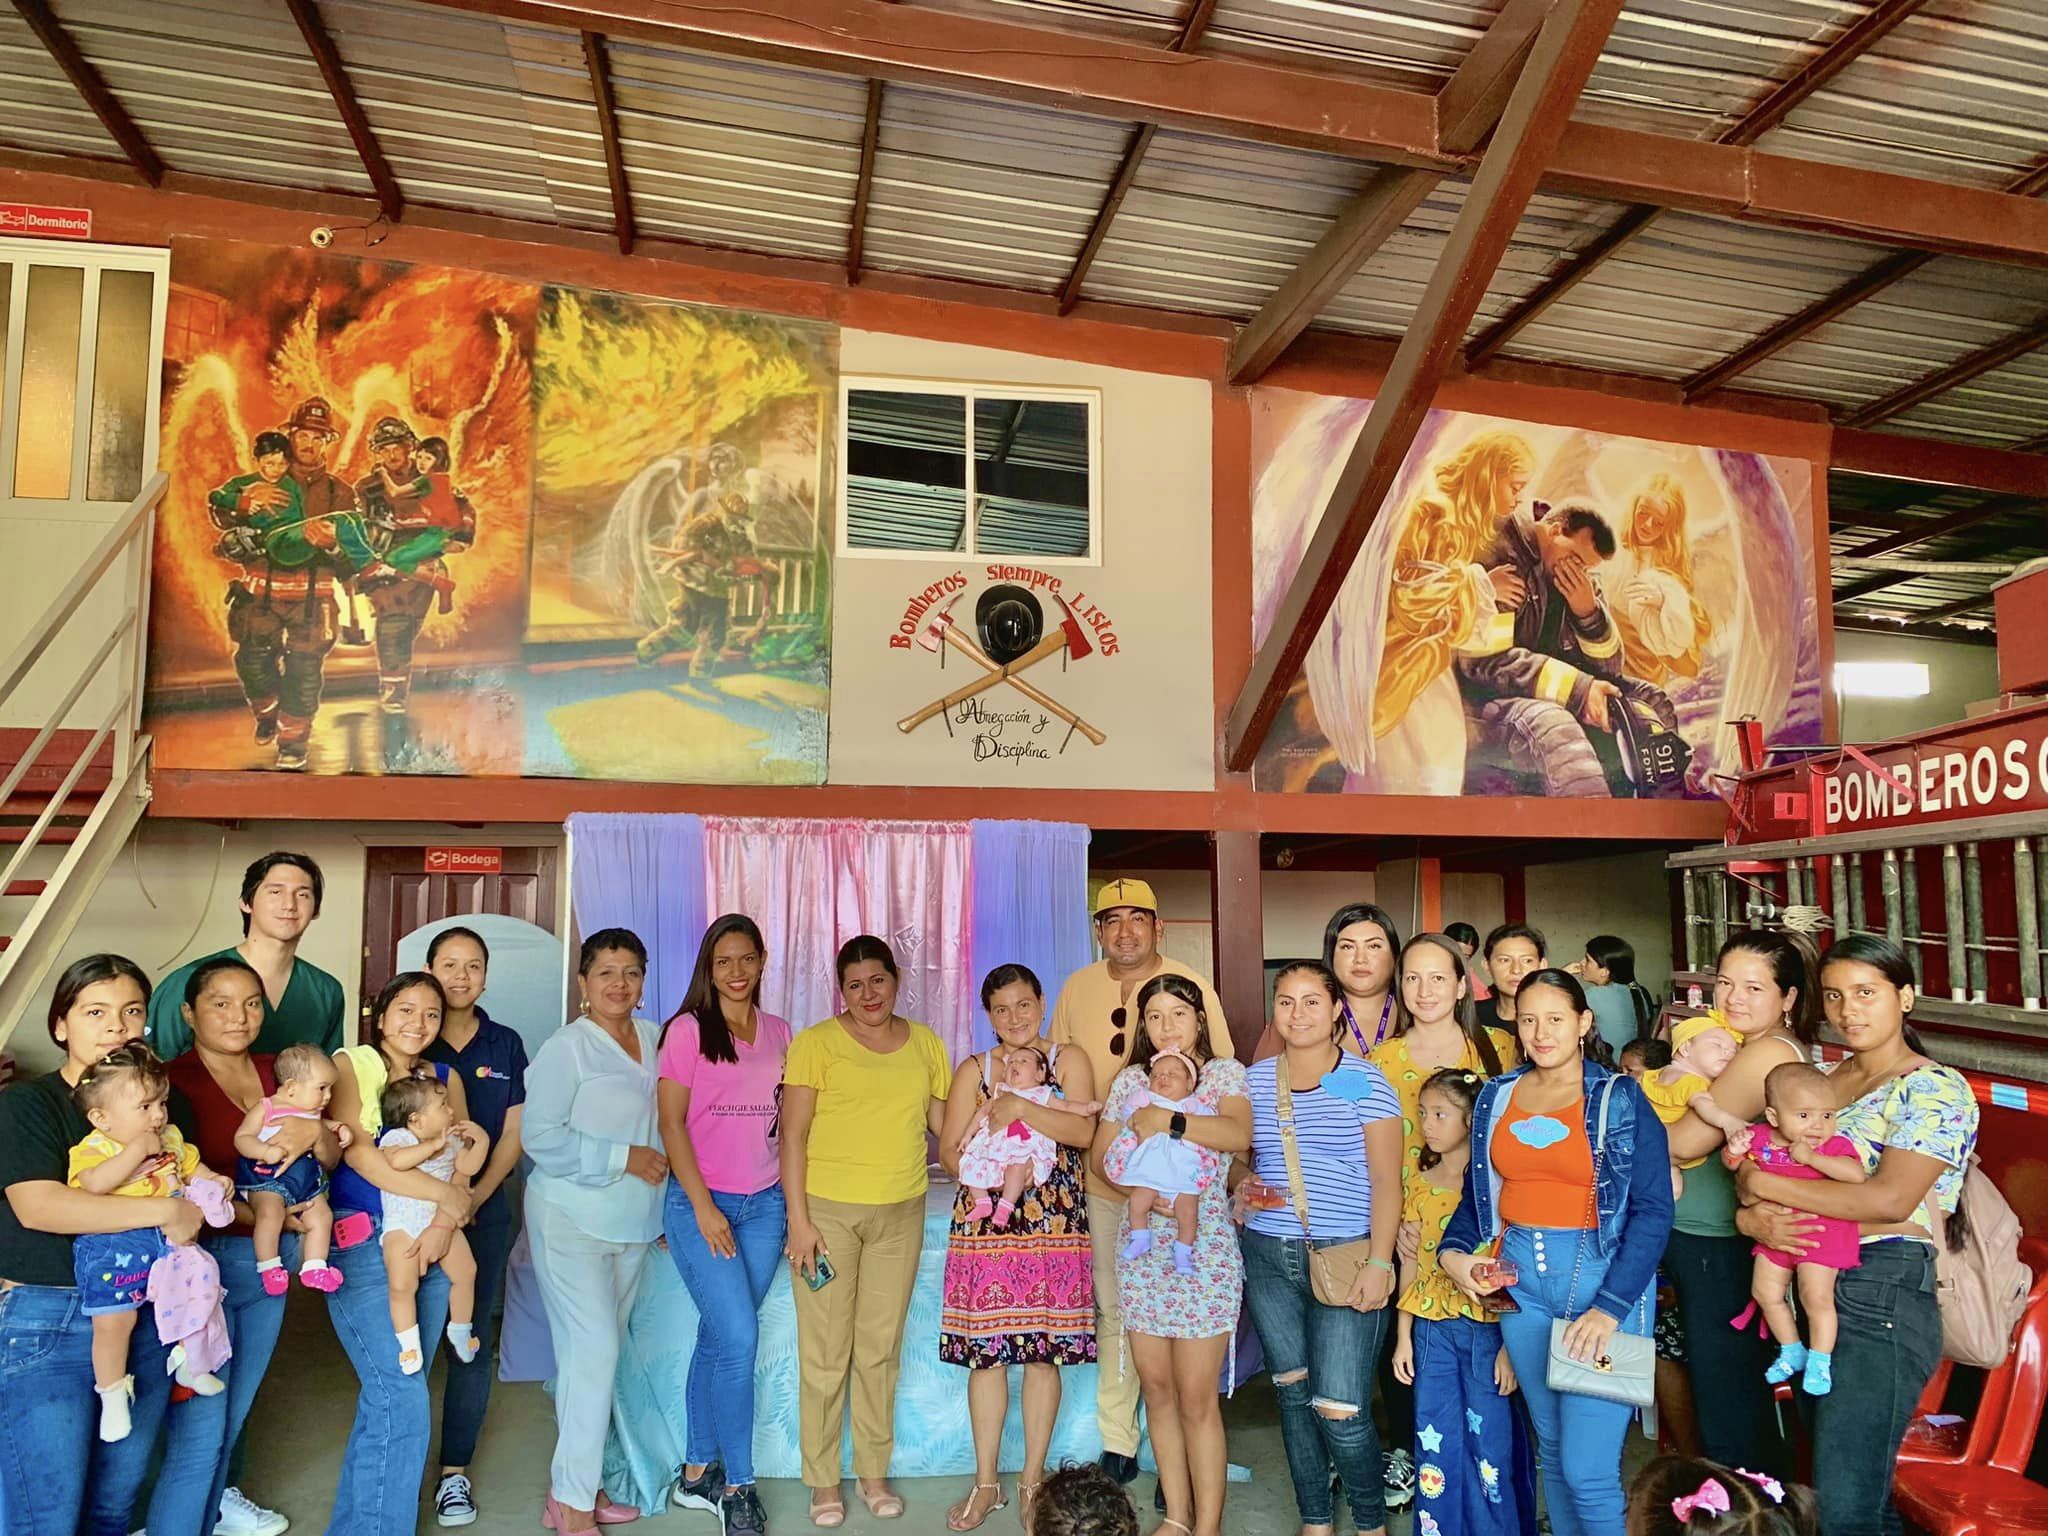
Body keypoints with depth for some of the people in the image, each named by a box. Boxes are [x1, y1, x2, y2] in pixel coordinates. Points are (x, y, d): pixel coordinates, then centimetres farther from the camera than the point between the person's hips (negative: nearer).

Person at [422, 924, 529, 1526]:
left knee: (474, 1336, 3)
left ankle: (455, 1469, 15)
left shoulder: (505, 1045, 5)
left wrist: (475, 1197, -8)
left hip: (485, 1207, 1)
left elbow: (513, 1134, 5)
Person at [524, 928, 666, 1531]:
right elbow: (541, 1136, -16)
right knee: (593, 1351, -9)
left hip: (631, 1222, 6)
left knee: (599, 1353, 12)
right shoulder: (567, 1047, -12)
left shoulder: (655, 1039, 6)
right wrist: (622, 1158, -18)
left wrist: (661, 1206, 15)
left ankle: (574, 1481, 24)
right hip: (572, 1219, -6)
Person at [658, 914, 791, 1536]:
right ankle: (737, 1484, 7)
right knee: (739, 1338, -9)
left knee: (719, 1339, 10)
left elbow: (786, 1123, 12)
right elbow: (670, 1122, -7)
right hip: (700, 1202, -4)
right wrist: (703, 1207, -11)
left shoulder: (779, 1033, 9)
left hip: (764, 1204, 4)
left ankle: (698, 1473, 24)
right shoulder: (687, 1030, -5)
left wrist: (794, 1201, 7)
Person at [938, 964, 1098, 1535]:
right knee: (986, 1351, 3)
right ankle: (986, 1483, 18)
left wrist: (1021, 1107, -18)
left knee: (1044, 1351, 4)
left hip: (1055, 1226, -1)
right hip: (984, 1225, 1)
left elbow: (1083, 1131, -11)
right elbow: (949, 1152, 5)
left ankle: (1033, 1478, 19)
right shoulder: (974, 1070, 10)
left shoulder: (1069, 1061, 5)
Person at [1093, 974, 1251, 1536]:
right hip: (1141, 1246, 4)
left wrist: (1168, 1121, -21)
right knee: (1157, 1388, 10)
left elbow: (1239, 1134, -20)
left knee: (1197, 1398, -1)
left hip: (1204, 1244, -4)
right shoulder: (1130, 1080, 10)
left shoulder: (1225, 1072, -1)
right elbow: (1101, 1156, 10)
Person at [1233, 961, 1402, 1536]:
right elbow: (1237, 1154, 19)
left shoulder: (1364, 1081, -5)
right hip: (1268, 1257, 4)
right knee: (1293, 1394, 12)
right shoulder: (1254, 1080, 6)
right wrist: (1243, 1186, -2)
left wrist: (1379, 1262, -13)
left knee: (1341, 1412, -7)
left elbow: (1386, 1182, -6)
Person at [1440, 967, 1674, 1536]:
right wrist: (1452, 1252, -5)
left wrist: (1611, 1307, -18)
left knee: (1587, 1469, -6)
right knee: (1552, 1447, 16)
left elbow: (1653, 1210, -10)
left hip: (1601, 1276, -4)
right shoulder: (1497, 1097, 7)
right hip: (1520, 1279, 4)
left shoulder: (1621, 1099, -6)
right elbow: (1478, 1192, 13)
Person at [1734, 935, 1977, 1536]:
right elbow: (1766, 1158, 11)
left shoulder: (1935, 1089, -8)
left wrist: (1763, 1183, -15)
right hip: (1813, 1288, 7)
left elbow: (1890, 1199, -21)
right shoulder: (1824, 1079, 13)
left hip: (1882, 1298, -7)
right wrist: (1752, 1215, -12)